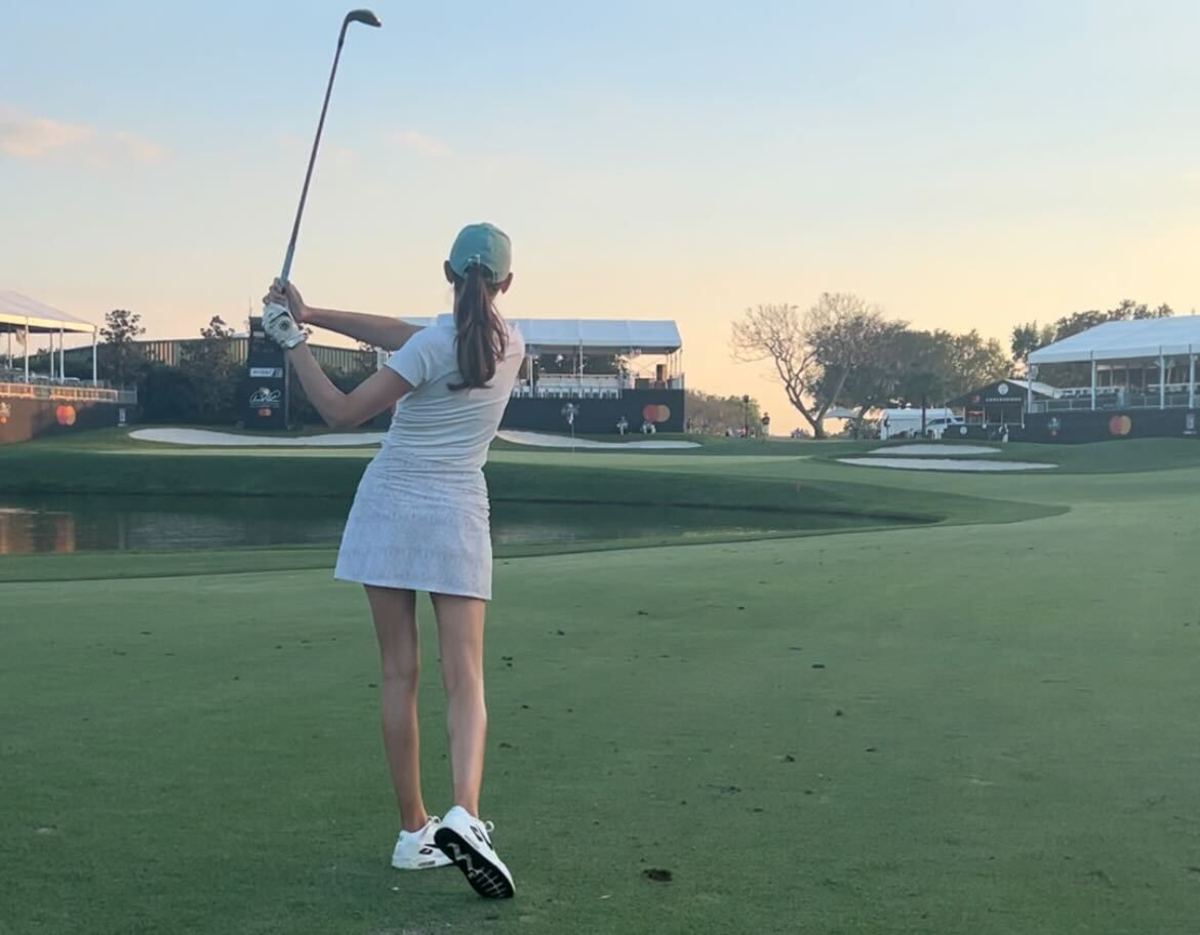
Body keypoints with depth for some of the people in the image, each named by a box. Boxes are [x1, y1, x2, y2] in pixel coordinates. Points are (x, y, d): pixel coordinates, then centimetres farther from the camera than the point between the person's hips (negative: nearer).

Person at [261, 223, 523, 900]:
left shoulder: (436, 344, -13)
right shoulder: (512, 346, 1)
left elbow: (343, 411, -11)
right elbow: (402, 336, 2)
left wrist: (293, 340, -2)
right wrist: (315, 315, 3)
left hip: (390, 509, -2)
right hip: (458, 517, 2)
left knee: (399, 674, 5)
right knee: (465, 679, -2)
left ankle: (414, 831, 10)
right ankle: (465, 815, -23)